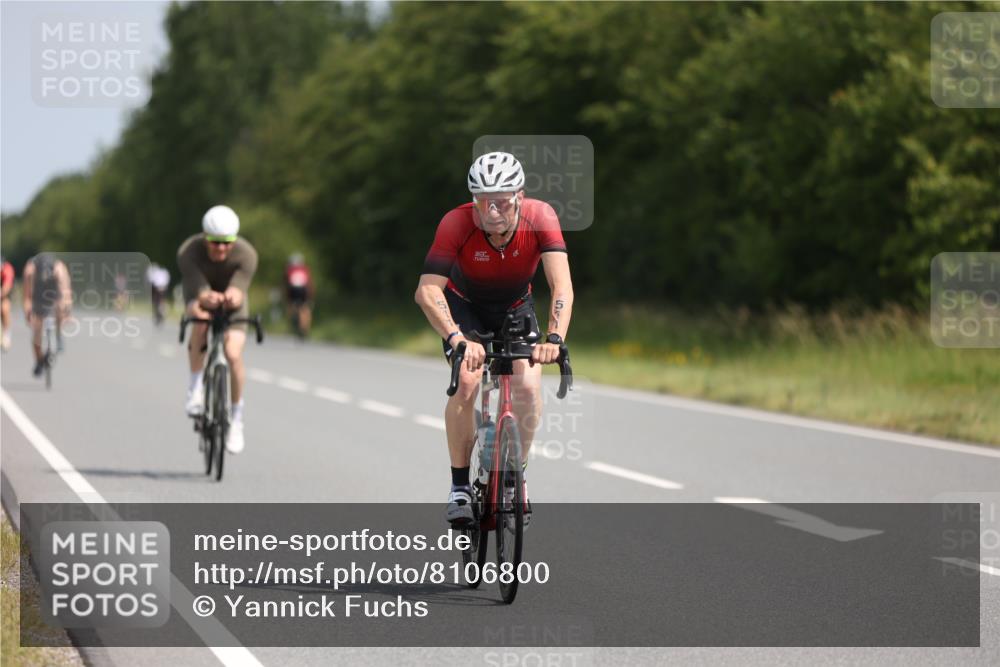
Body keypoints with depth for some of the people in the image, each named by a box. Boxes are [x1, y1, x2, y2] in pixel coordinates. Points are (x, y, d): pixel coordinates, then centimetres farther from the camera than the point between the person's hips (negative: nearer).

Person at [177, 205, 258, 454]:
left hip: (232, 305, 0)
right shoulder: (188, 252, -32)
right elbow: (197, 291, -40)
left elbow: (238, 291, -39)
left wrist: (232, 297, -64)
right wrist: (207, 298, -64)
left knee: (233, 354, -20)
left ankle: (236, 419, -2)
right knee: (199, 325, -36)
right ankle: (196, 385, -18)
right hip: (201, 298, 0)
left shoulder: (246, 254, -30)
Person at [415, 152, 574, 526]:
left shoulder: (540, 218, -31)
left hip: (515, 308, 1)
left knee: (528, 387, -20)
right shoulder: (457, 224, -34)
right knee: (467, 381, -25)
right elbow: (427, 291, -42)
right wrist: (457, 339, -58)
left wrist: (555, 338, -55)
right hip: (465, 306, -1)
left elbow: (562, 286, -38)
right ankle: (460, 486, -11)